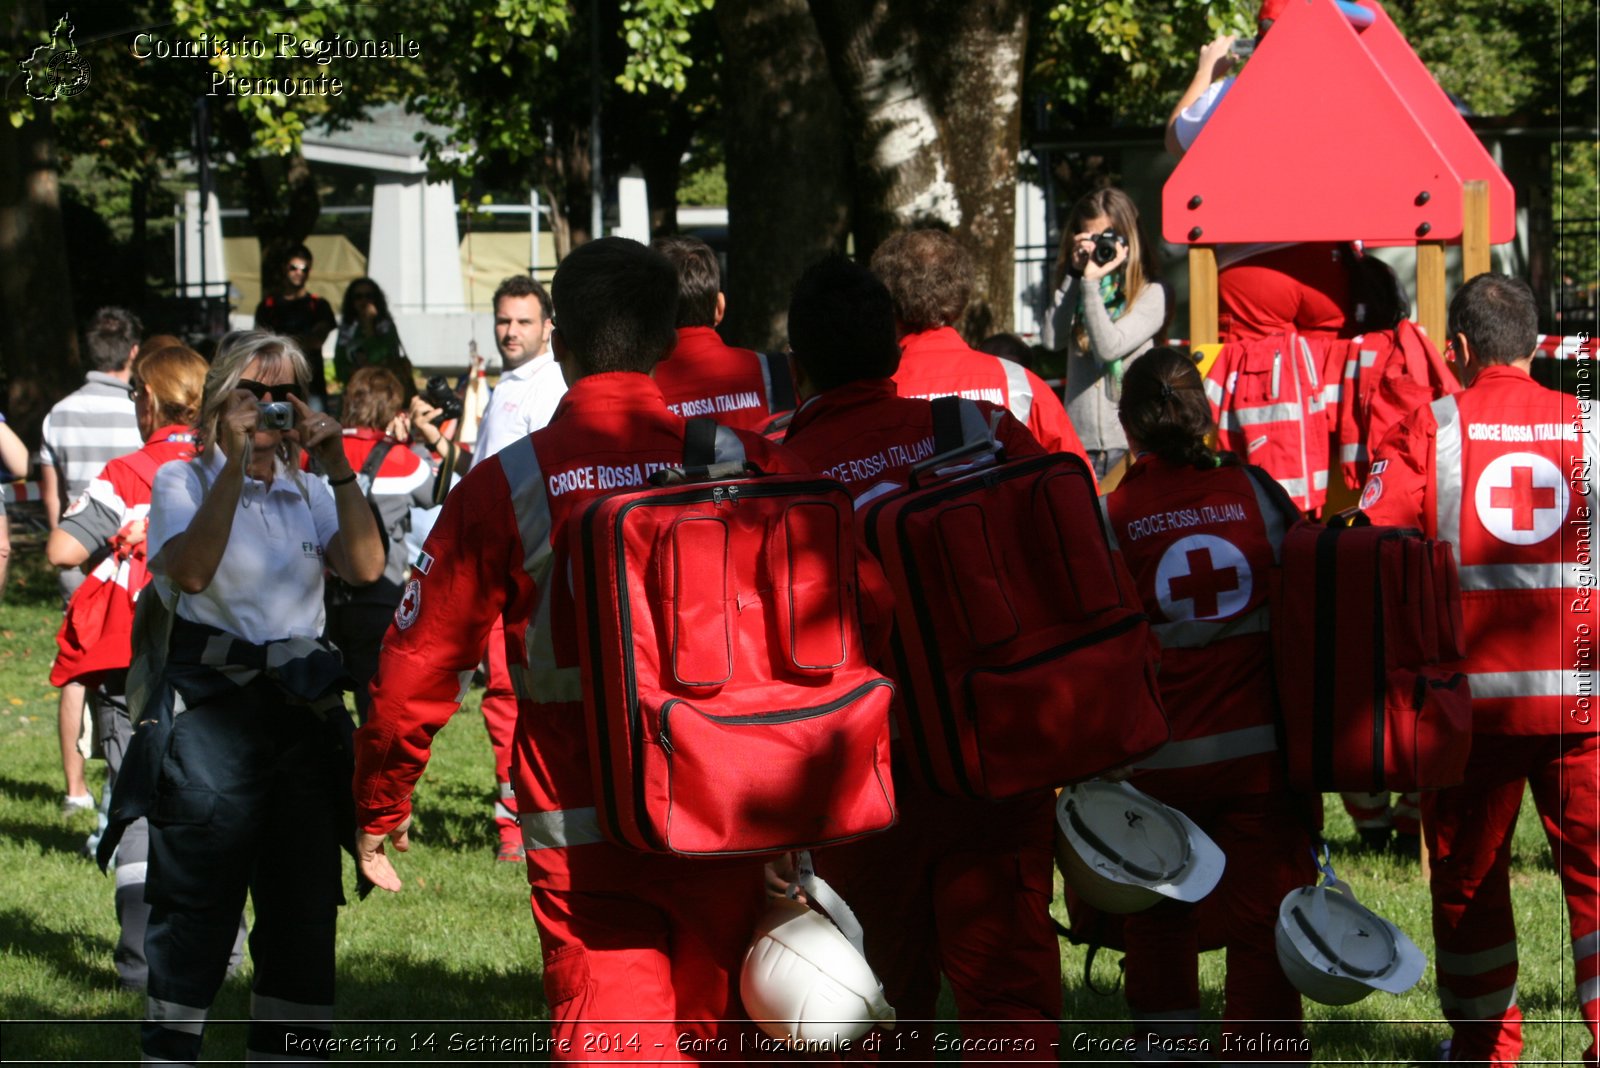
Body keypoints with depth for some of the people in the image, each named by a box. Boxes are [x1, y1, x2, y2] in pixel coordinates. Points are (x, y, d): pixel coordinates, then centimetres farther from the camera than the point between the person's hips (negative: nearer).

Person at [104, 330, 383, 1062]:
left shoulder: (307, 491, 14)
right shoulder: (184, 482, 2)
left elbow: (366, 567, -4)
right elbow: (191, 569, -18)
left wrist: (337, 465, -11)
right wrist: (236, 465, -20)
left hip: (303, 709, 4)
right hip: (209, 706, -4)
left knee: (304, 905, 5)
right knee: (195, 905, -6)